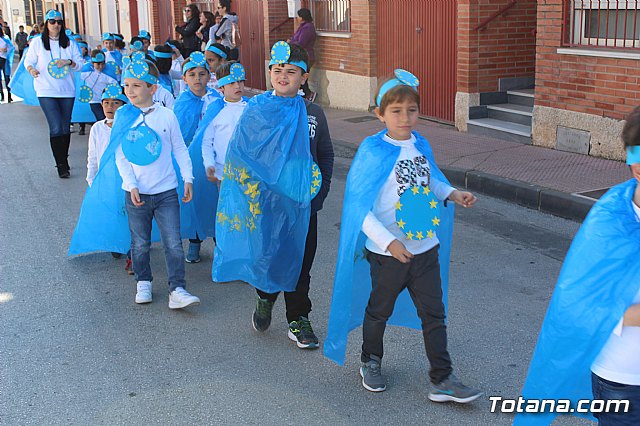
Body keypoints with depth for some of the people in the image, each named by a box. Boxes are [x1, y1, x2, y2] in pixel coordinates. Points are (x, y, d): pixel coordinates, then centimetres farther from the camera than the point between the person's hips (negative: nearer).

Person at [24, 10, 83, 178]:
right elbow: (28, 61, 4)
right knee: (56, 128, -12)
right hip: (46, 91, -3)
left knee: (65, 128, 8)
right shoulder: (37, 42, 1)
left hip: (67, 91, 3)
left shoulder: (69, 43, 7)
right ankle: (61, 164, -5)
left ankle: (64, 159, 23)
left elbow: (79, 64, 7)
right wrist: (31, 69, -18)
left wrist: (68, 62, -13)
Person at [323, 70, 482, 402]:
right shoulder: (373, 151, -17)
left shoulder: (420, 145, 1)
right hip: (388, 252, -5)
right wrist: (388, 242, -25)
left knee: (433, 314, 8)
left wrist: (452, 194, 2)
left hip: (425, 247, 5)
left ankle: (442, 380, 17)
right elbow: (358, 206, -18)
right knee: (379, 311, 16)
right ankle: (370, 362, 39)